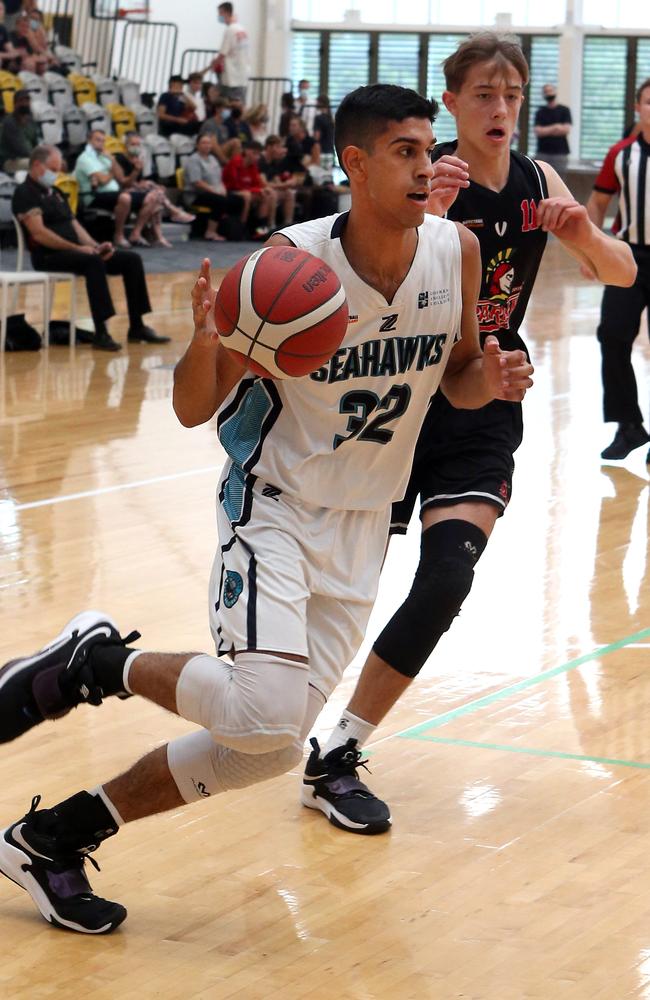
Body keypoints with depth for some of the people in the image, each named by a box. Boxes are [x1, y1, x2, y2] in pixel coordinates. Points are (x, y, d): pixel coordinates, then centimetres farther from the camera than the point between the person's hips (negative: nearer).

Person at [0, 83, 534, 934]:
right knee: (265, 713, -27)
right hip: (276, 506, -5)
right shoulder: (293, 262, -20)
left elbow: (458, 380, 10)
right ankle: (95, 660, 0)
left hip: (359, 526, 6)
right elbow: (195, 410, -14)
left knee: (267, 744, 3)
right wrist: (206, 339, -36)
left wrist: (491, 380, -14)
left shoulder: (457, 251, -7)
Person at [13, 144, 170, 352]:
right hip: (49, 257, -9)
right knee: (93, 262, -38)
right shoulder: (25, 193, -7)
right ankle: (100, 333, -39)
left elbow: (74, 225, 20)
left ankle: (136, 327, -2)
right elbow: (39, 234, -18)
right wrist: (77, 248, -22)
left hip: (74, 251, 9)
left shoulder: (54, 193, 22)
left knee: (131, 259, -3)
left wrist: (95, 246, 0)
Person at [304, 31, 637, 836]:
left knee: (446, 582, -12)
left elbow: (623, 274, 5)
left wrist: (582, 234, -16)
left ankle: (333, 760, 0)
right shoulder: (429, 181, -14)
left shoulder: (536, 183, 1)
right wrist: (424, 218, -44)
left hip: (484, 412, 3)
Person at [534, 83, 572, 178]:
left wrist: (546, 130, -6)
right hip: (543, 153, 1)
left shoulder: (564, 110, 5)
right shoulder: (540, 112, 10)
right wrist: (555, 127, -8)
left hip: (560, 153, -1)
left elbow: (566, 129, -5)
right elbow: (538, 131, -2)